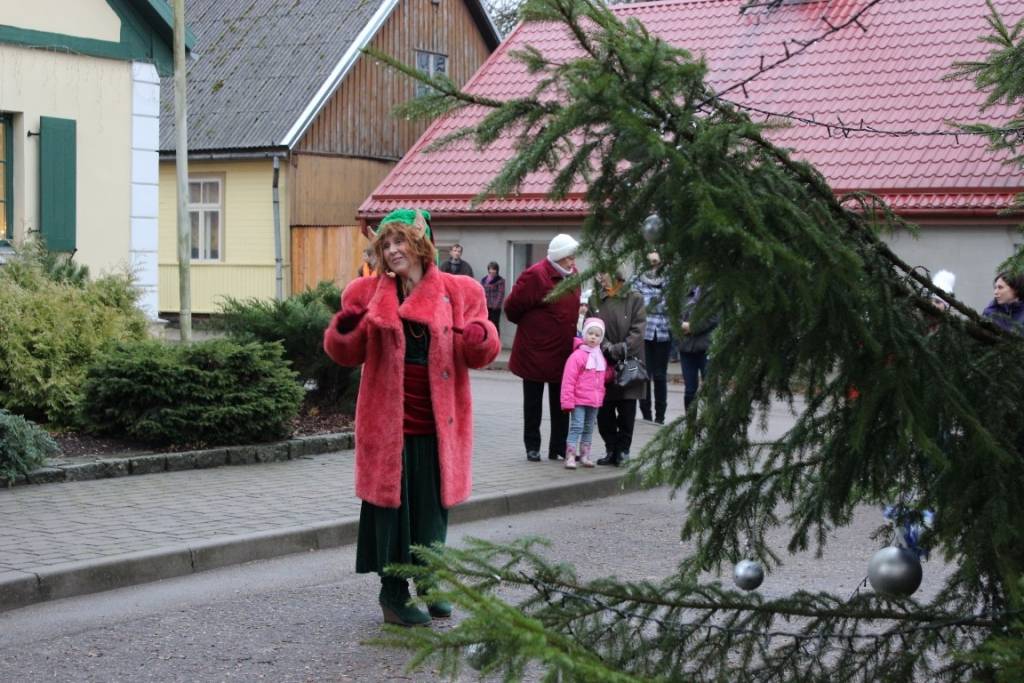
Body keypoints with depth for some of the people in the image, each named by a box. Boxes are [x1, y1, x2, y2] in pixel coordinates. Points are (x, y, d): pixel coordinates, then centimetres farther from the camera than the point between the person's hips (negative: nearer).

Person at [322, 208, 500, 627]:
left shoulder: (457, 293, 2)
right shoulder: (369, 294, 3)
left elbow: (479, 355, 2)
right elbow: (347, 355, 4)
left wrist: (479, 338, -21)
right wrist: (345, 328, -18)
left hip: (437, 424, 1)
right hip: (388, 421, -1)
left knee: (432, 506, 11)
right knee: (392, 505, 3)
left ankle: (429, 582, 30)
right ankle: (394, 593, 14)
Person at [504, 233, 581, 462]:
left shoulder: (571, 273, 5)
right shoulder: (535, 275, -18)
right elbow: (513, 306, -12)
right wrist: (529, 324, 3)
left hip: (563, 352, 6)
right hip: (535, 352, -6)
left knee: (561, 403, 11)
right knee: (533, 403, 7)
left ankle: (559, 447, 19)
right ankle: (532, 447, 17)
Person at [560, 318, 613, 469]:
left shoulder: (601, 357, 10)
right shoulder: (577, 356, -11)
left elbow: (605, 377, 22)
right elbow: (568, 381, -13)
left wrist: (612, 372, 1)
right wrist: (567, 401, -17)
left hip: (595, 401, 6)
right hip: (579, 400, -6)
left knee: (589, 429, 13)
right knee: (576, 427, -10)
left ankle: (585, 455, 22)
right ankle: (570, 457, -9)